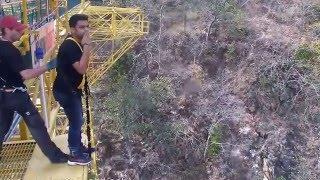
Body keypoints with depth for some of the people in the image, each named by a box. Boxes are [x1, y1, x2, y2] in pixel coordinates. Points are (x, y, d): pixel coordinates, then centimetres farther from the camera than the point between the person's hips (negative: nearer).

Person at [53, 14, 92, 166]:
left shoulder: (77, 43, 5)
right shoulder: (69, 46, -24)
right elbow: (82, 69, -34)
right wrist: (87, 46, -33)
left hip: (72, 89, 10)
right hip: (65, 91, -10)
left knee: (77, 120, 21)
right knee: (76, 122, 0)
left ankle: (78, 147, 38)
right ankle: (74, 155, 16)